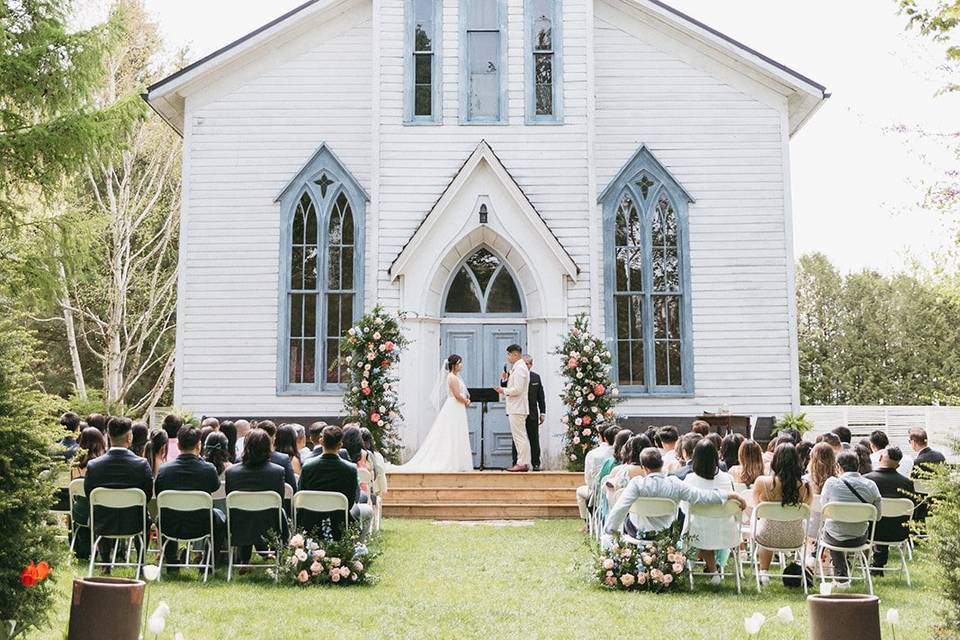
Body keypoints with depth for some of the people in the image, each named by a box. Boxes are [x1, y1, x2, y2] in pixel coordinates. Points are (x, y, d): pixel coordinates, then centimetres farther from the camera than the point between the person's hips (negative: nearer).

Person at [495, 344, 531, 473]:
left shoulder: (519, 368, -15)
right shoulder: (518, 367, 18)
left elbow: (518, 389, -21)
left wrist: (503, 391, -11)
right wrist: (505, 380, 9)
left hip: (517, 408, -11)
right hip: (516, 407, 11)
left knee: (519, 436, -8)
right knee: (521, 436, 12)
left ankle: (522, 463, -6)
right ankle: (523, 462, 15)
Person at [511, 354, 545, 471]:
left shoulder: (536, 377, 8)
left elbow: (541, 397, 9)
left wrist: (542, 413, 5)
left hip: (532, 414, 2)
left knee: (534, 440, 6)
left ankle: (536, 464, 13)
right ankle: (516, 463, 8)